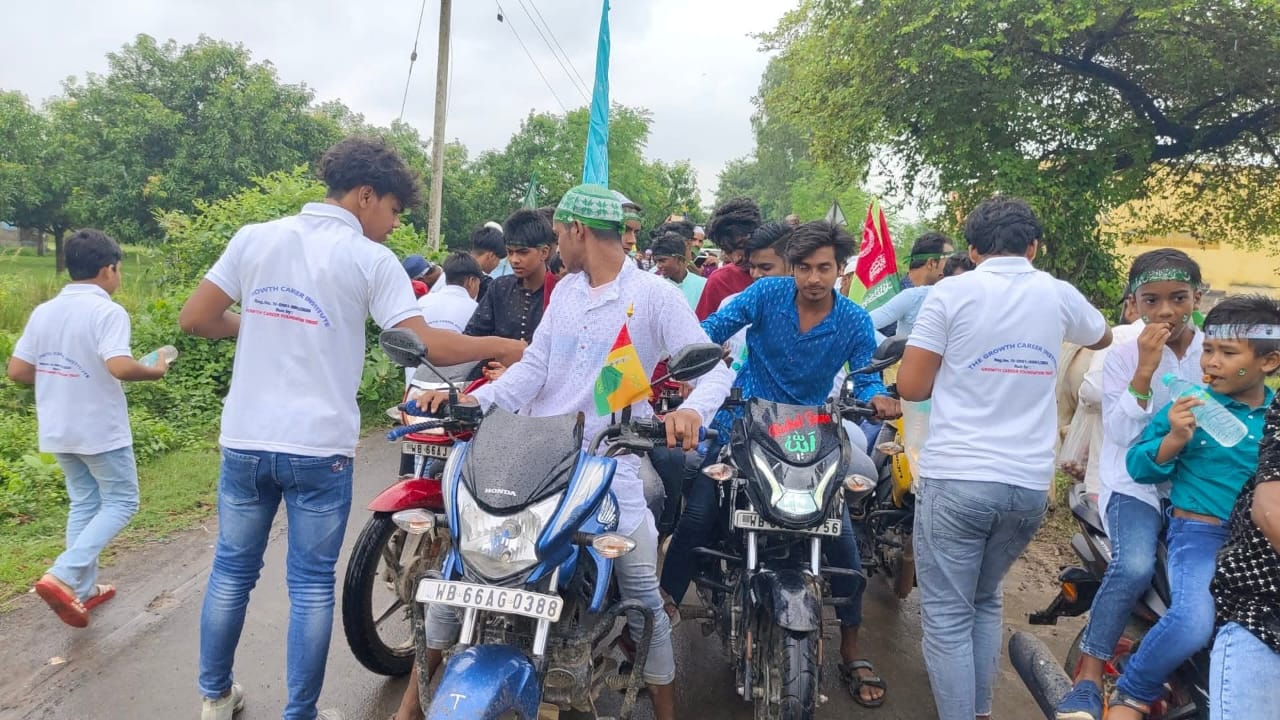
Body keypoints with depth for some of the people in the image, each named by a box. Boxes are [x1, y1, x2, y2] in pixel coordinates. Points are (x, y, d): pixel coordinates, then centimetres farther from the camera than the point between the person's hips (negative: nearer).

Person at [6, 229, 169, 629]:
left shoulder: (43, 311, 5)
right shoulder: (107, 311, -16)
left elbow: (17, 371, 5)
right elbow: (119, 367, -29)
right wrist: (155, 371, -11)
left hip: (58, 431, 7)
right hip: (101, 430, -7)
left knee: (83, 503, 18)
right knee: (120, 502, 7)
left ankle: (83, 589, 22)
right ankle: (63, 577, -7)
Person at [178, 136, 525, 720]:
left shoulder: (255, 237, 4)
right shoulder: (370, 259, -8)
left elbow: (193, 318, 4)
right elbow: (426, 346, -14)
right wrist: (500, 346, -2)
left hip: (245, 439, 4)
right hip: (319, 449, -4)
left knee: (232, 570, 19)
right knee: (312, 585, 8)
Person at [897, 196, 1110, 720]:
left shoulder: (952, 292, -5)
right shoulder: (1057, 294, 7)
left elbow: (910, 387, -6)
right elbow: (1102, 338, 30)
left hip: (956, 479, -5)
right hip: (1030, 484, 5)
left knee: (947, 615, 4)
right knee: (985, 601, 23)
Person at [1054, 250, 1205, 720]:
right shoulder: (1123, 355, -2)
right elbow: (1120, 432, -11)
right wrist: (1145, 369, -20)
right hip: (1135, 483, -3)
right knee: (1134, 567, -30)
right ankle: (1088, 680, -20)